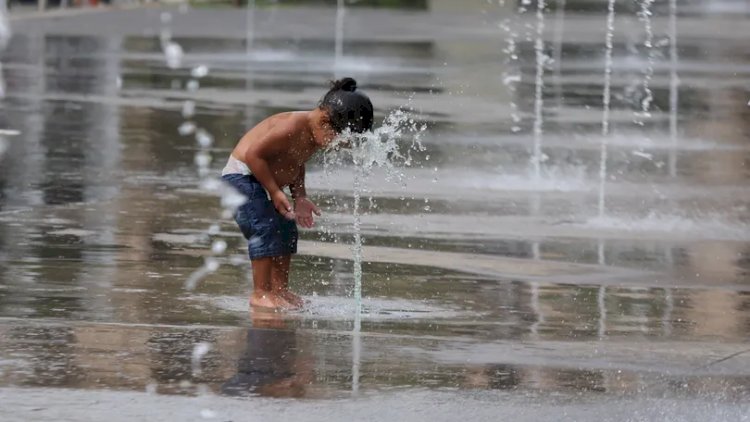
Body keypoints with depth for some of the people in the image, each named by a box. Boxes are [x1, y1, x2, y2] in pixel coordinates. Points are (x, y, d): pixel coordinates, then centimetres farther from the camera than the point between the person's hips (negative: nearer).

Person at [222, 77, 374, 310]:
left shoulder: (314, 136, 1)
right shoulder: (293, 127, -30)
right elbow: (253, 154, -29)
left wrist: (300, 197, 2)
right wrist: (275, 191, -25)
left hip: (262, 182, 10)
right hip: (242, 176, -10)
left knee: (286, 230, 11)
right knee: (266, 229, -17)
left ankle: (280, 288, 20)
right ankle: (261, 293, -13)